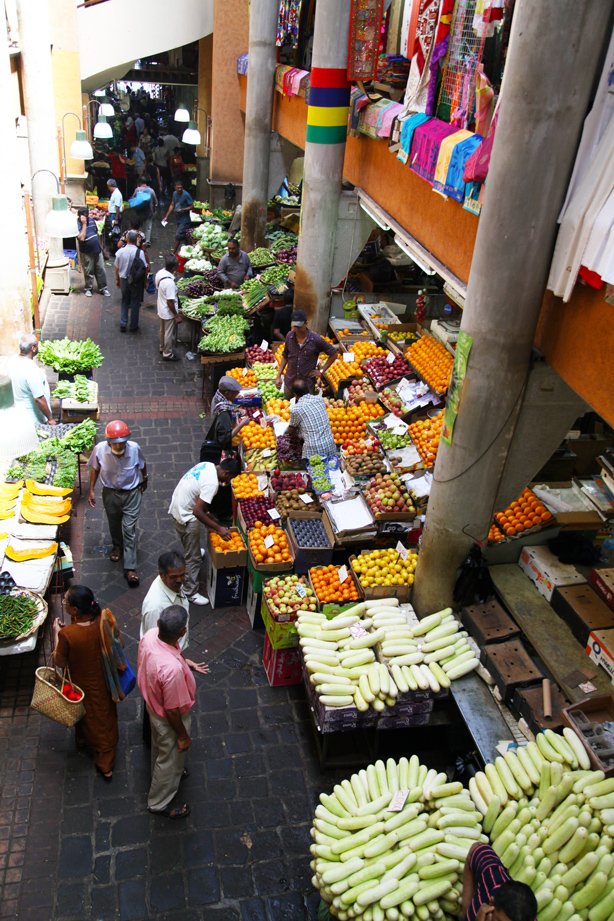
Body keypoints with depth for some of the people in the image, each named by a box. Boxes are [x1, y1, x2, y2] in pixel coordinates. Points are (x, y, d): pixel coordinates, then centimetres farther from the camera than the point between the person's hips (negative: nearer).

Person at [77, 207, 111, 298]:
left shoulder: (91, 220, 6)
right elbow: (81, 238, -28)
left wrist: (100, 246, 21)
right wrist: (84, 224, -25)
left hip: (97, 250, 5)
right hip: (86, 252, -5)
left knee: (101, 270, 9)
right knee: (88, 271, 5)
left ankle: (103, 288, 21)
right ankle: (88, 289, 22)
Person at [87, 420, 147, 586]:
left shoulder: (134, 448, -24)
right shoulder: (100, 449, -23)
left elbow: (142, 464, -1)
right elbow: (95, 468, -4)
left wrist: (144, 480, 15)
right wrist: (91, 490, -1)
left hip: (131, 493, -2)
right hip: (110, 493, 2)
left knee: (129, 529, -1)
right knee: (114, 524, 24)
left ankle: (130, 568, 7)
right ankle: (117, 546, 55)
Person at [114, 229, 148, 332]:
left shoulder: (120, 251, -9)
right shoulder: (139, 252, -18)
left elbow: (117, 268, 2)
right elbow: (144, 268, -12)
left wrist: (117, 279, 17)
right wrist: (145, 280, 3)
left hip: (124, 280, 3)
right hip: (136, 281, -2)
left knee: (124, 301, 21)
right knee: (135, 303, 12)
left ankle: (123, 323, 15)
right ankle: (133, 326, 19)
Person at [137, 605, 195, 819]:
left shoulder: (149, 635, -24)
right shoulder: (172, 669, -47)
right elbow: (172, 710, -29)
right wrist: (183, 736, -12)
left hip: (152, 703, 7)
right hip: (168, 720, -7)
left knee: (159, 747, 35)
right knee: (170, 759, 23)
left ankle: (166, 776, 65)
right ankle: (159, 803, 49)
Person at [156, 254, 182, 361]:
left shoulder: (160, 273, -8)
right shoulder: (169, 282, -34)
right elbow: (170, 302, -28)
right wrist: (177, 316, -18)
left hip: (161, 309, 9)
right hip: (169, 313, -9)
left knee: (163, 330, 28)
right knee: (169, 334, 11)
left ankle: (162, 347, 48)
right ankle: (168, 354, 27)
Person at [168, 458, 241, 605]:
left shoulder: (207, 465, -2)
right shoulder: (212, 482, -30)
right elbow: (197, 511, -33)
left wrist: (208, 515, 18)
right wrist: (218, 528, -27)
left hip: (176, 507, 9)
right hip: (186, 518, -9)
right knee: (193, 557, 3)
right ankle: (191, 592, 14)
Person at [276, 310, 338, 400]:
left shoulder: (316, 339, -13)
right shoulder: (290, 336, -3)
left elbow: (334, 353, -4)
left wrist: (321, 371, -6)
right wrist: (279, 376, 5)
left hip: (307, 384, -3)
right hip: (289, 382, 3)